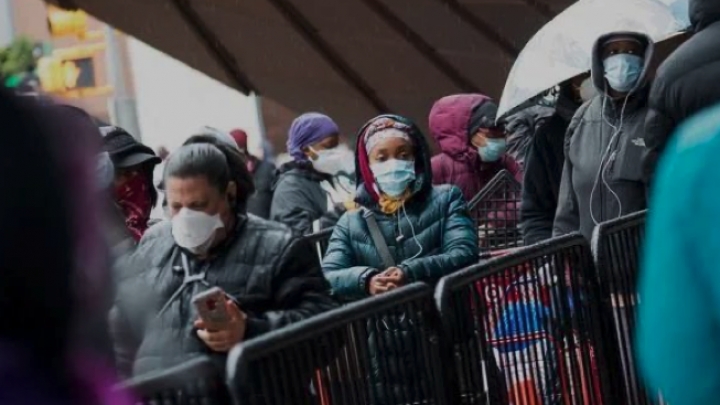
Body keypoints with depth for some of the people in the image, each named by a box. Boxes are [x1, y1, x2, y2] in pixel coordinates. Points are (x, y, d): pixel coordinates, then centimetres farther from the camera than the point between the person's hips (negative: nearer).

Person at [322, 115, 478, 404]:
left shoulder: (445, 200, 9)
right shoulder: (351, 223, 12)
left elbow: (464, 254, -6)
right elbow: (326, 278, -1)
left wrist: (410, 273, -24)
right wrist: (366, 280, -23)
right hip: (385, 359, 1)